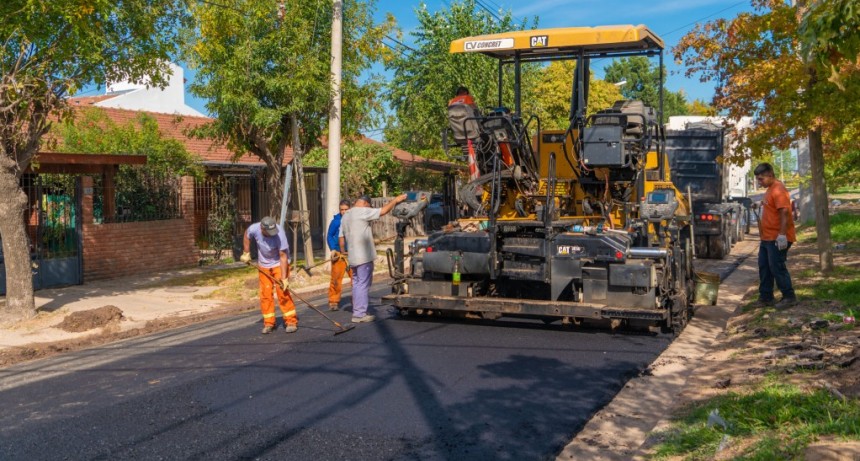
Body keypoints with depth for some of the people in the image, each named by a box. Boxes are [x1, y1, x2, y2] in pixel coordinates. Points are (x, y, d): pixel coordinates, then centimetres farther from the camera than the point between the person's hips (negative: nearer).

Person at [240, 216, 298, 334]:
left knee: (283, 292, -12)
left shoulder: (279, 234, -32)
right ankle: (268, 323, 11)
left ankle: (291, 321, -3)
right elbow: (247, 236, 3)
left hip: (279, 263, -4)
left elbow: (283, 256, -29)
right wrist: (246, 253, 4)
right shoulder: (254, 229, -23)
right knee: (265, 294, 1)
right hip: (263, 264, 4)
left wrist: (284, 278, -30)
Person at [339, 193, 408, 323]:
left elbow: (341, 239, 18)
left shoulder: (345, 216, 16)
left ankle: (357, 312, 19)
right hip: (364, 256, -9)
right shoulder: (362, 212, -11)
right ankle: (360, 314, -2)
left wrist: (345, 253, 25)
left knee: (357, 284, 15)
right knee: (363, 284, -3)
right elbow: (383, 211, -16)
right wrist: (395, 200, -5)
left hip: (353, 257, 9)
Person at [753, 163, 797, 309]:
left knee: (777, 267, -6)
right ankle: (765, 297, 19)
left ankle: (789, 297, 4)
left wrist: (782, 235, -27)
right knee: (764, 267, 12)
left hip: (777, 239, -10)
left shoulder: (778, 189, -16)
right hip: (767, 237, 10)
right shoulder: (770, 189, 16)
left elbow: (784, 212, -24)